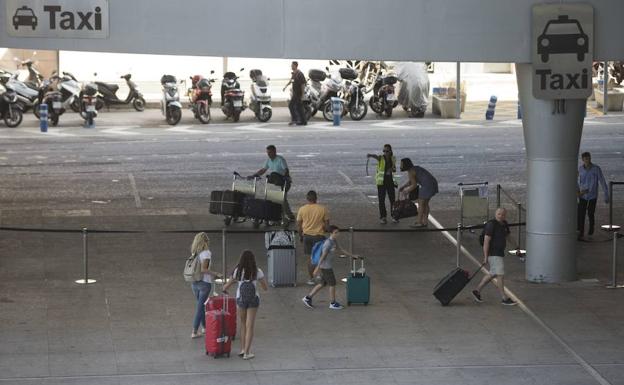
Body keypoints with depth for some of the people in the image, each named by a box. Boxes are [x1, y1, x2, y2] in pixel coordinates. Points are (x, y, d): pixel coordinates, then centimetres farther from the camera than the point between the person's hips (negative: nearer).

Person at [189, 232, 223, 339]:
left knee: (200, 305, 20)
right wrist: (215, 274, -13)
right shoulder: (206, 253, -15)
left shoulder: (194, 253, 5)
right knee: (200, 307, 0)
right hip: (204, 282, -7)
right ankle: (194, 332, 2)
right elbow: (203, 269, -21)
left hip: (194, 283, 7)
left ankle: (204, 327, 34)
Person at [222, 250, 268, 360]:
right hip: (253, 300, -1)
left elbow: (226, 286, 4)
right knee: (250, 326, 3)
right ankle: (247, 352, 0)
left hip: (240, 300, 1)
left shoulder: (238, 271, -3)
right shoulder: (257, 271, -6)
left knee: (243, 324, 19)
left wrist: (224, 289, 27)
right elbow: (265, 288, 2)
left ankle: (242, 349, 16)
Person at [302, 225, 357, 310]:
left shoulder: (334, 241, 8)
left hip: (328, 266, 9)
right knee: (332, 284, 0)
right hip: (326, 267, -9)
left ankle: (308, 298, 18)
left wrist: (352, 256, 22)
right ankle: (332, 303, 11)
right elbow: (323, 256, -20)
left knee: (323, 284, 14)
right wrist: (317, 268, -19)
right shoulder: (328, 243, -20)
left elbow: (341, 250, 20)